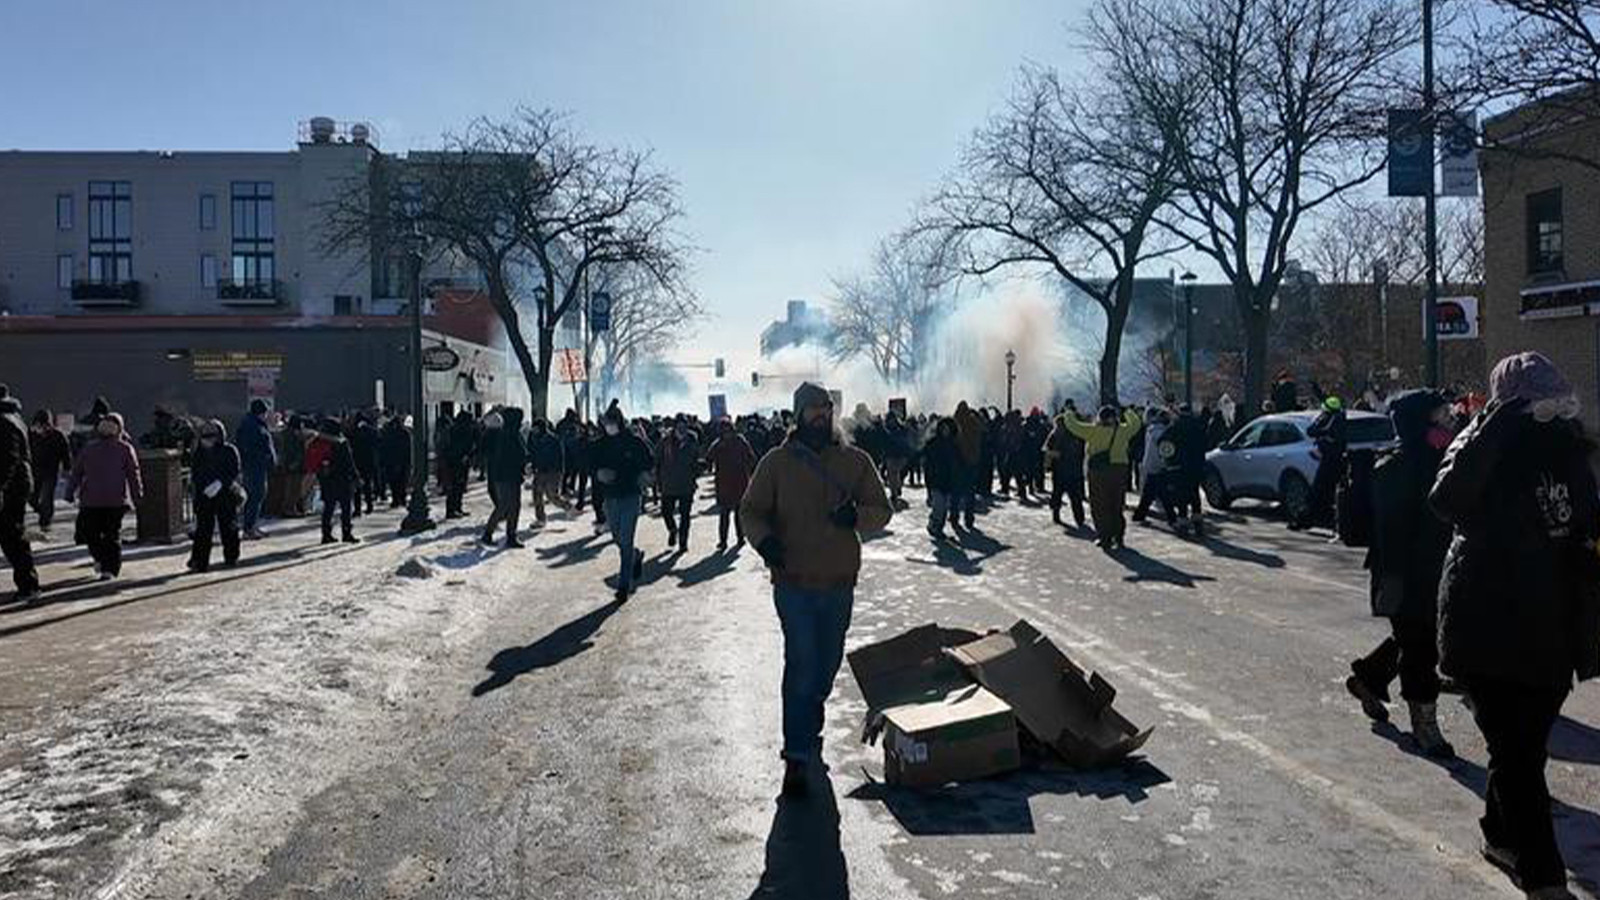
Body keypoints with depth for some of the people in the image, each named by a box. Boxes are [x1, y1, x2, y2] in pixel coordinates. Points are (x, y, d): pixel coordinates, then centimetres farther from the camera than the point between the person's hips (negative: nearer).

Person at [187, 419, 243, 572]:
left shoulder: (229, 451, -1)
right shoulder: (199, 453, 10)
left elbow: (233, 472, -9)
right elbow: (194, 473, 6)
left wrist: (220, 484, -21)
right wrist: (205, 486, -11)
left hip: (226, 495, -2)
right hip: (204, 496, 2)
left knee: (228, 527, 7)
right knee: (202, 529, -3)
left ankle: (231, 557, 20)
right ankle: (199, 560, -2)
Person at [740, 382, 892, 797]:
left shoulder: (855, 462, 4)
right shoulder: (777, 463, -1)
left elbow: (881, 510, 5)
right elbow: (750, 510, 2)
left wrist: (856, 516, -18)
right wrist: (763, 538, -19)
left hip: (840, 583, 3)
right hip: (794, 582, -3)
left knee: (827, 663, 17)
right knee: (802, 665, -9)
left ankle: (808, 726, 42)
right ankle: (796, 756, -3)